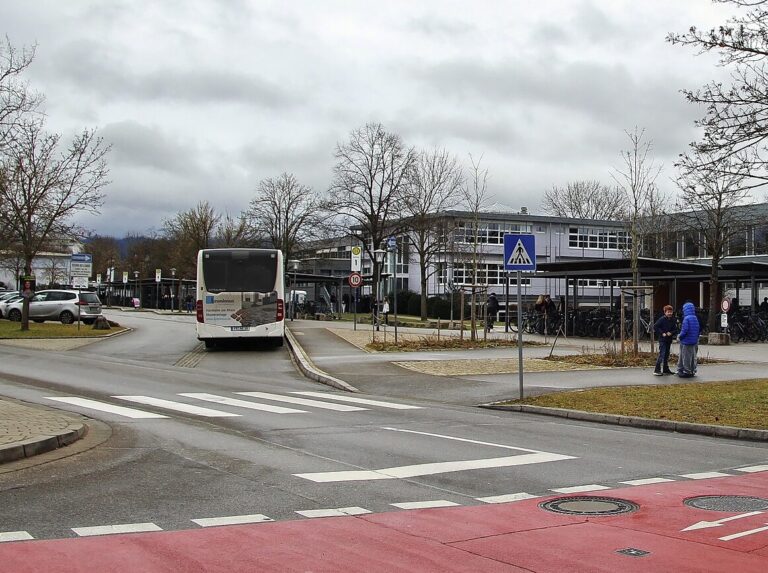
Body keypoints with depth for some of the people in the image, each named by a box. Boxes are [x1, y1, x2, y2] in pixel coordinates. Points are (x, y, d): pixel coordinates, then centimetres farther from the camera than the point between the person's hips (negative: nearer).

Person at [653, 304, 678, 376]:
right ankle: (657, 370, -12)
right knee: (662, 354, -12)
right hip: (662, 340, -6)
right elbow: (655, 327, -11)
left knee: (667, 354, 13)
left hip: (669, 340, 6)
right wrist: (662, 333, -14)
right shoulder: (662, 319, -10)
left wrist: (671, 333, -11)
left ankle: (665, 369, 23)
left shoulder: (673, 320, 5)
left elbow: (675, 329, 8)